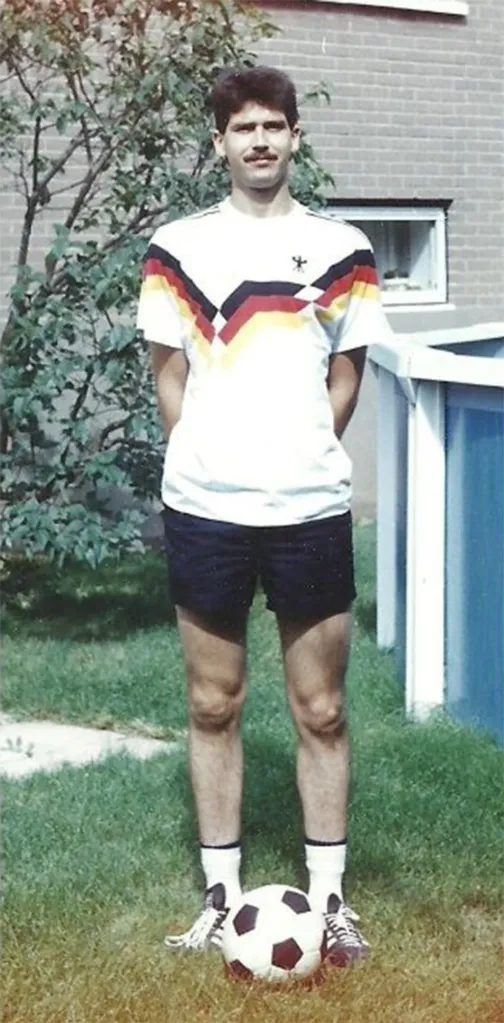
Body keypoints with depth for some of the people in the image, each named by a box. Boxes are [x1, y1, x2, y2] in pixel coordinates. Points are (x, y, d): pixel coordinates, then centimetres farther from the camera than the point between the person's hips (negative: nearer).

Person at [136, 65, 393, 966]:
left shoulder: (342, 250, 5)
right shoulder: (177, 249, 4)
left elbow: (345, 378, 9)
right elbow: (169, 375, 7)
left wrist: (300, 461, 2)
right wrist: (204, 463, 0)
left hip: (311, 509, 0)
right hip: (202, 509, 0)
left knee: (321, 710, 6)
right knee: (214, 705, 8)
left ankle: (329, 895, 18)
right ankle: (221, 893, 20)